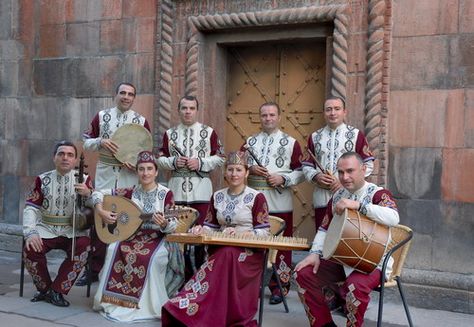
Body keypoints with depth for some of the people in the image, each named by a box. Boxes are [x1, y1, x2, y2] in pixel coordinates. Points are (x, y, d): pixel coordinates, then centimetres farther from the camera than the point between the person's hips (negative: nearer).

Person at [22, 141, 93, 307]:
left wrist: (88, 193, -22)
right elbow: (31, 208, 0)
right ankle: (45, 288, 0)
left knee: (83, 246, -31)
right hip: (46, 228, 1)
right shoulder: (42, 179, 6)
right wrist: (30, 233, -18)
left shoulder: (84, 179, 4)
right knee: (30, 249, -28)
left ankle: (57, 290, -13)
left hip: (73, 229, -1)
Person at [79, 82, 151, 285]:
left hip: (130, 177, 0)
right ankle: (95, 270, 11)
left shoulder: (141, 121, 6)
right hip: (105, 175, 0)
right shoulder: (101, 116, 7)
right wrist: (101, 142, -12)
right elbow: (86, 142, 9)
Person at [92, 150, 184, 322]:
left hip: (158, 238, -3)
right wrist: (101, 212, -10)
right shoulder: (130, 192, 2)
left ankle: (148, 304, -16)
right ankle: (115, 301, -14)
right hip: (131, 235, 3)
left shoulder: (166, 194, -6)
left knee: (152, 257, -34)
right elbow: (98, 193, 7)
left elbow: (172, 227, -8)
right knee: (115, 250, -27)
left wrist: (164, 224, -30)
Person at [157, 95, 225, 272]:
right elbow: (160, 159, 10)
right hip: (177, 188, 2)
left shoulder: (209, 132, 3)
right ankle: (183, 270, 20)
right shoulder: (169, 133, 10)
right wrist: (173, 162, -10)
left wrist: (200, 163, -12)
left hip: (200, 188, -2)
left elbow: (220, 158, 2)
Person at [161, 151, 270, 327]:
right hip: (222, 250, 4)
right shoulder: (217, 196, 13)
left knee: (227, 256, -36)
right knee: (226, 257, -33)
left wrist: (240, 234, -22)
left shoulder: (256, 197, -2)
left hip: (249, 251, -3)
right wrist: (201, 230, -8)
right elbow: (211, 226, 15)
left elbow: (264, 231, -6)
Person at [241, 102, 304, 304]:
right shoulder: (250, 141, 14)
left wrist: (283, 179, -14)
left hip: (279, 202, -3)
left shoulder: (291, 142, 5)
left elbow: (301, 171, 1)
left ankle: (279, 287, 10)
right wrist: (250, 168, -7)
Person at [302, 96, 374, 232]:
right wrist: (316, 176, -10)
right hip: (322, 199, 3)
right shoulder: (314, 137, 11)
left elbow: (368, 165, -1)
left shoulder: (357, 135, 3)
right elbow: (307, 165, 11)